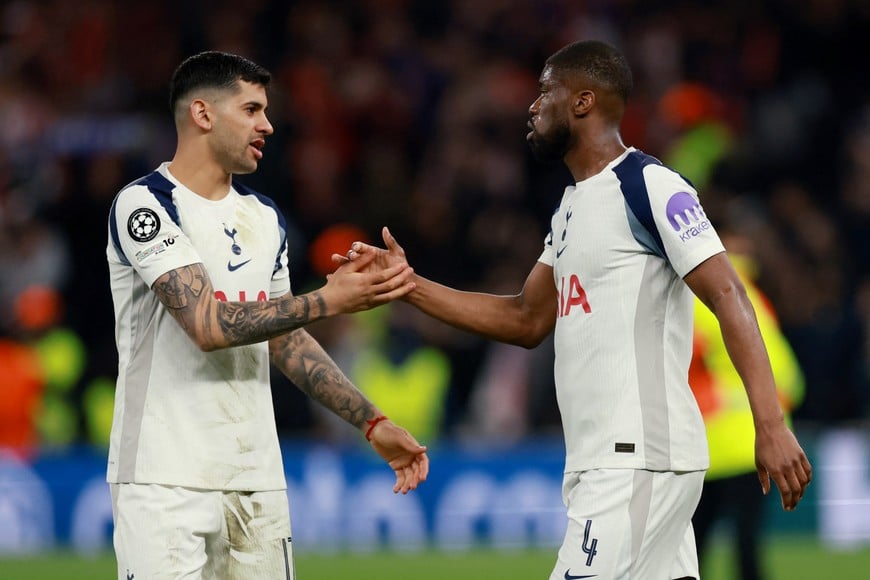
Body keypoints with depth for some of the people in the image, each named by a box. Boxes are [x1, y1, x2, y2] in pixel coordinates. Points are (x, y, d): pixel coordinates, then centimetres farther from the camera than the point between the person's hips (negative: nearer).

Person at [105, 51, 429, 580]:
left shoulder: (264, 217, 15)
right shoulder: (145, 204, -9)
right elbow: (209, 325, -18)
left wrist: (372, 422, 14)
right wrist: (328, 301, -17)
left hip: (257, 477, 7)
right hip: (166, 476, -7)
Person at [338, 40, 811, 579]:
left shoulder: (650, 186, -10)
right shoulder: (572, 207, 19)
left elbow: (729, 298, -16)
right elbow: (526, 321, 26)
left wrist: (770, 424, -25)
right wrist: (409, 286, 20)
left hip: (639, 460, -9)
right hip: (597, 461, 9)